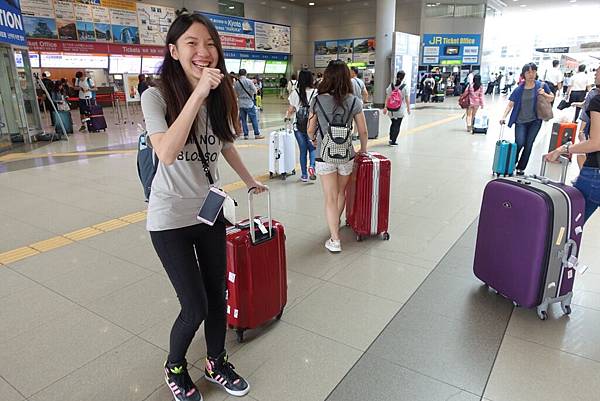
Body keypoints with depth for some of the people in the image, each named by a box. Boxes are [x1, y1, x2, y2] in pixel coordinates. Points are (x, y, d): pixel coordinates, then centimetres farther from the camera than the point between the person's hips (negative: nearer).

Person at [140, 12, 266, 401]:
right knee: (195, 307, -2)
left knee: (217, 295, 13)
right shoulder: (157, 96, -15)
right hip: (171, 217, -5)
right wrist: (198, 94, -33)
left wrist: (250, 180, 24)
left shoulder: (221, 96, 0)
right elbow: (166, 154, -32)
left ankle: (216, 362, 40)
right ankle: (175, 366, 31)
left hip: (210, 210, 5)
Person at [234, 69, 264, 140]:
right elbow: (255, 91, -6)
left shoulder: (236, 83, 1)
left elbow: (235, 93, 10)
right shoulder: (249, 81, -10)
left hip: (241, 104, 4)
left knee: (243, 120, 8)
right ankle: (257, 134, 3)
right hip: (249, 103, -4)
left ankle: (245, 135, 8)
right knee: (254, 119, 2)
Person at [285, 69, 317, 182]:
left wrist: (287, 117, 22)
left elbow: (291, 110, 2)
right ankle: (311, 166, -11)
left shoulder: (295, 93, -4)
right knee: (312, 148, 16)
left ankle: (304, 175, 17)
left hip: (299, 126, 1)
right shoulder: (316, 92, -7)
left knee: (303, 150, 11)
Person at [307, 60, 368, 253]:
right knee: (341, 192, 23)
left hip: (325, 155, -2)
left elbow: (310, 130, 1)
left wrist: (313, 140, 23)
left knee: (330, 198, 6)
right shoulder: (354, 101, -3)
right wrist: (363, 149, 20)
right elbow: (363, 131, 2)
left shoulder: (318, 100, -8)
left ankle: (335, 240, 9)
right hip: (346, 154, 2)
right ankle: (336, 223, 46)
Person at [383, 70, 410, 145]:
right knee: (397, 125, 3)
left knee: (393, 123, 20)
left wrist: (386, 107, 7)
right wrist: (408, 108, 6)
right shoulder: (405, 87, -7)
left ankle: (391, 138, 10)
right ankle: (393, 141, 1)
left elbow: (387, 98, 1)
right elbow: (407, 99, -5)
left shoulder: (391, 85, 0)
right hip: (400, 109, -3)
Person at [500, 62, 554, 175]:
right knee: (519, 144, -14)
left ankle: (521, 168, 15)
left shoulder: (541, 85, 1)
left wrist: (544, 94, -10)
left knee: (528, 145, 3)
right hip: (520, 121, -1)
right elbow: (510, 104, -3)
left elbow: (552, 98, 11)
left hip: (535, 121, 1)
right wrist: (504, 117, -17)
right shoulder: (519, 89, -1)